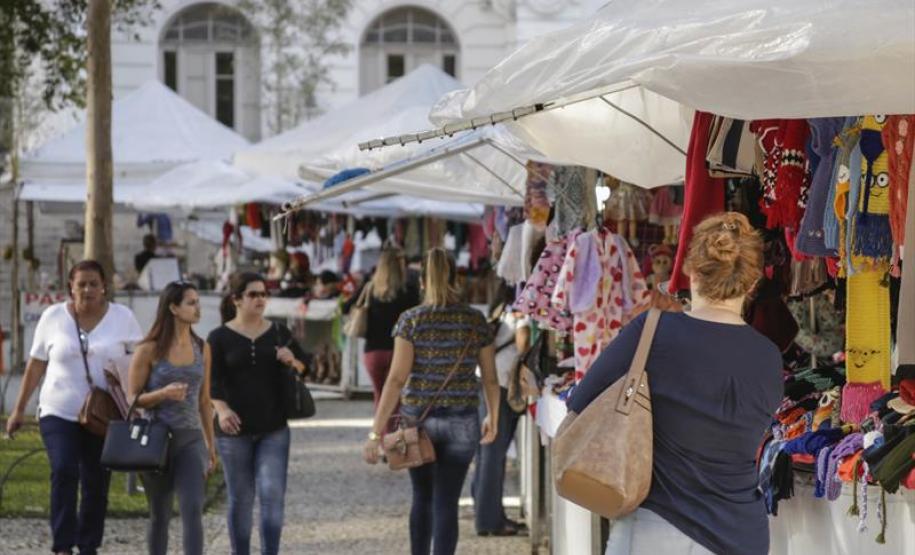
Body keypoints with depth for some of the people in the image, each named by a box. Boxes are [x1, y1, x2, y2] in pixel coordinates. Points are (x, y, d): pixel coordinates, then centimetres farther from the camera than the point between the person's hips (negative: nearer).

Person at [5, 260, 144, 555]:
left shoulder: (122, 317, 0)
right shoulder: (53, 317, 1)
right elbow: (36, 365, 7)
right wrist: (19, 409, 8)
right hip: (59, 413, -1)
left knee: (96, 483, 7)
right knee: (64, 472, -20)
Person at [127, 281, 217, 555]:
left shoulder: (202, 349, 8)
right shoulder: (149, 350, -5)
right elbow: (132, 399, -3)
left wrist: (211, 445, 17)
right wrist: (164, 393, -21)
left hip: (191, 439, 2)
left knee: (193, 510, -12)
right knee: (159, 515, 8)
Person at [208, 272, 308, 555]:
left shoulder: (278, 332, 7)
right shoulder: (220, 337, -1)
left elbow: (305, 366, 15)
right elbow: (213, 381, -9)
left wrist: (292, 361, -8)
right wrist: (221, 409, -28)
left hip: (274, 428, 2)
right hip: (234, 430, -2)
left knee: (273, 494, -9)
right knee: (240, 499, 5)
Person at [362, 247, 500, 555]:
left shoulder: (411, 320, -6)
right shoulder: (475, 320, -1)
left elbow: (397, 379, -12)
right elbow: (490, 378, 4)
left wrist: (375, 433, -12)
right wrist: (493, 419, 21)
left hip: (418, 418, 0)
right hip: (462, 422, 0)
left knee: (422, 497, 18)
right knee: (446, 503, 2)